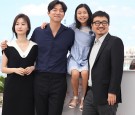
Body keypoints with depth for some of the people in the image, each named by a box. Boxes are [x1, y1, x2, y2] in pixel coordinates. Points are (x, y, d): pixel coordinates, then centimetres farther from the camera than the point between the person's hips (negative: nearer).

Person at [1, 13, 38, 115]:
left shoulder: (34, 46, 5)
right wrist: (15, 70, -14)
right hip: (12, 86, -1)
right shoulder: (8, 46, 1)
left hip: (28, 86, 1)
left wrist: (32, 68, -7)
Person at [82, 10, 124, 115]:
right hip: (90, 93, 6)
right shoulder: (93, 43, 16)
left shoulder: (115, 42, -6)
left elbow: (117, 69, -14)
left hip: (106, 95, -6)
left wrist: (112, 92, -19)